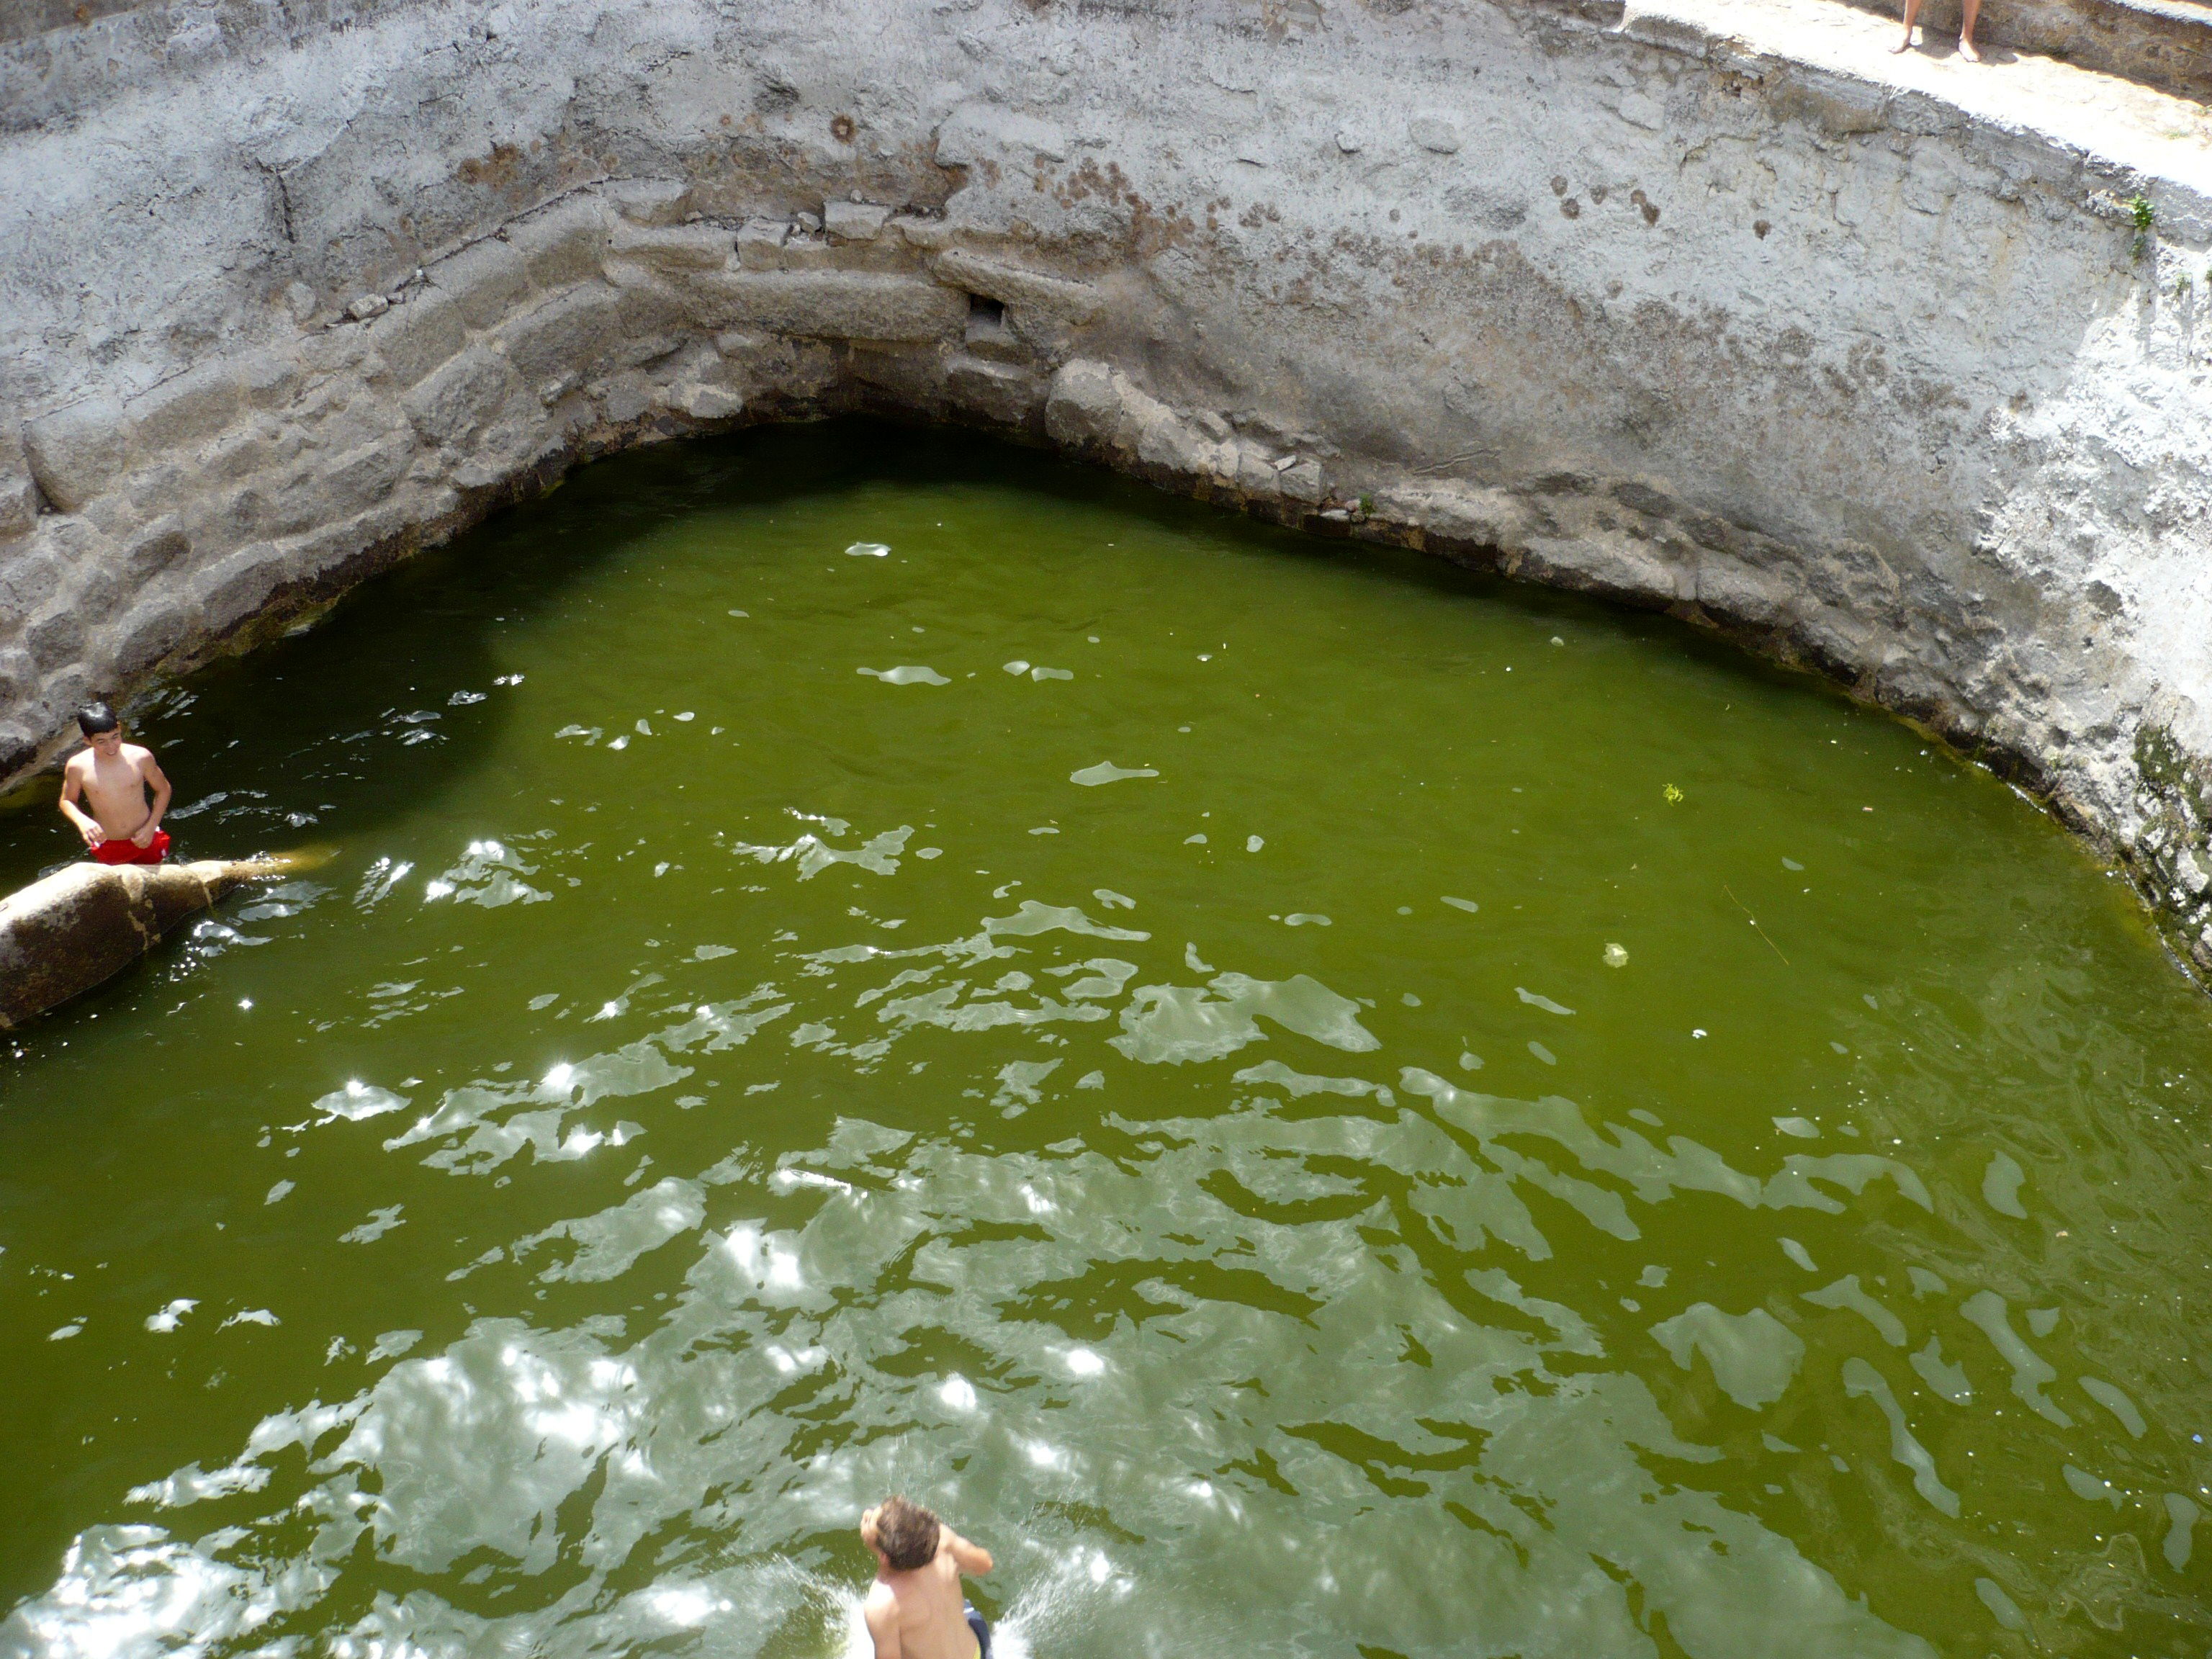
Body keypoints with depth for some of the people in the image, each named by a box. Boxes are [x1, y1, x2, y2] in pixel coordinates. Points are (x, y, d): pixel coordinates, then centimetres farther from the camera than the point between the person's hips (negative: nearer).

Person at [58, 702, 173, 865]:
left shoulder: (140, 757, -19)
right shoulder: (77, 767, -18)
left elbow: (163, 789, -2)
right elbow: (67, 801, 0)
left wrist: (150, 827, -10)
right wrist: (82, 821, -22)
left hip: (145, 840, 0)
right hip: (108, 848, 0)